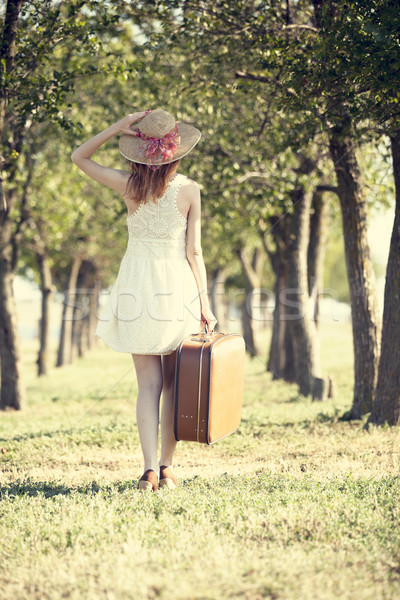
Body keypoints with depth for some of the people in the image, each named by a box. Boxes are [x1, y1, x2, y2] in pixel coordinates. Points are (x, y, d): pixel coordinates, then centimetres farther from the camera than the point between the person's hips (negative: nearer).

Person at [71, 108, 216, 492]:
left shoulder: (129, 186, -3)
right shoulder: (189, 190, -5)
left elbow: (78, 157, 10)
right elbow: (194, 251, -5)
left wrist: (115, 129, -1)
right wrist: (204, 302, 1)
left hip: (138, 286, 1)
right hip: (178, 286, -1)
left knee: (149, 384, 3)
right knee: (174, 384, 10)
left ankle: (150, 470, -7)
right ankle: (167, 468, 12)